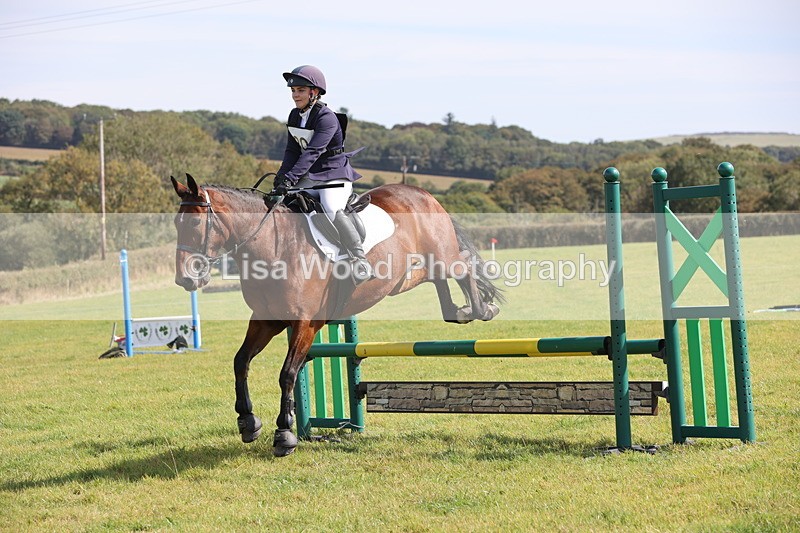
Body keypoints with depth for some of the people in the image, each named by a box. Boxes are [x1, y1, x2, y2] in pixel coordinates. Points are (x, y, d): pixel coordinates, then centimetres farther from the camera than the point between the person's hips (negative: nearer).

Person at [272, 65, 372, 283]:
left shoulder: (326, 118, -18)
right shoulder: (295, 116, 7)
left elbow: (312, 152, -28)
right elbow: (292, 150, 8)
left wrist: (290, 178, -36)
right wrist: (281, 176, -9)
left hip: (334, 173, -8)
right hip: (309, 176, 8)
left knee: (332, 210, -32)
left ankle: (360, 259, -27)